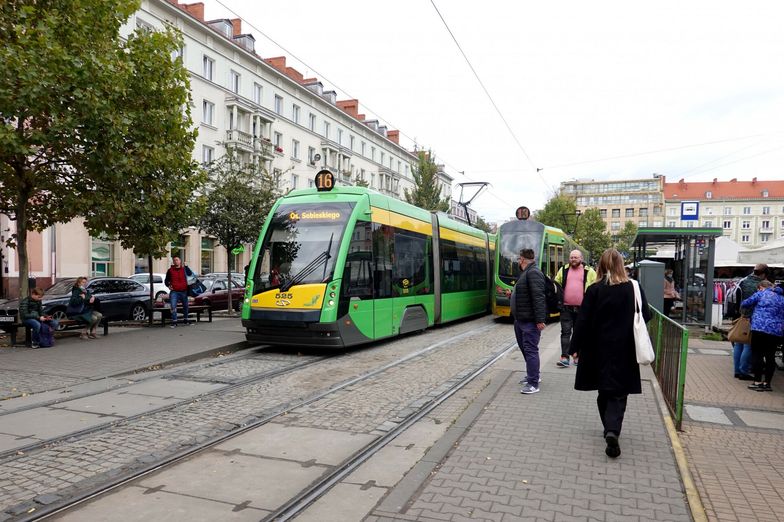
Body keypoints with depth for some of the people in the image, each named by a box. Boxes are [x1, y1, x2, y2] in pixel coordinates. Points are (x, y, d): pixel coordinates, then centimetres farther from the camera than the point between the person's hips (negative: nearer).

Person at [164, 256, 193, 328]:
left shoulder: (184, 268, 6)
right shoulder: (170, 270, 7)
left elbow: (190, 274, -15)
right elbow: (166, 280, 16)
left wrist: (185, 266, -26)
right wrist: (168, 285, -4)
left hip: (183, 291, 1)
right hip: (174, 291, -1)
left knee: (185, 306, 11)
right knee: (173, 307, -13)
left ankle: (185, 320, 28)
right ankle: (174, 322, -9)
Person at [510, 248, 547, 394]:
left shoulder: (533, 273, -17)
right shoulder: (526, 273, 16)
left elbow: (538, 297, -24)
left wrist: (540, 319, -28)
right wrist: (513, 293, 38)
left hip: (530, 321, -11)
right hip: (521, 320, 11)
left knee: (530, 350, -7)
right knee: (525, 348, 19)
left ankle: (533, 384, -3)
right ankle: (533, 375, 34)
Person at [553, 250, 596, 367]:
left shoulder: (589, 271, 3)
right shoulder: (563, 270, 8)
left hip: (582, 308, 0)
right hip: (566, 307, 1)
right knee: (565, 332, -4)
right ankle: (564, 358, -6)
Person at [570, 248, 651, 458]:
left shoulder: (594, 290, -8)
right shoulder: (634, 288, -6)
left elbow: (583, 321, -7)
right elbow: (646, 317, 0)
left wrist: (576, 347, 0)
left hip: (599, 350, 1)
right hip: (624, 351, 0)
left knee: (604, 391, 17)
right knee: (618, 393, 3)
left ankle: (609, 429, 27)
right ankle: (613, 431, -15)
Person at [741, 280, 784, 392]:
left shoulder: (761, 294, 2)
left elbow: (744, 304, 5)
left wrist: (753, 307, 25)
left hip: (760, 329, -6)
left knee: (757, 355, 0)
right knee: (770, 357, 10)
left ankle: (758, 382, -1)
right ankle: (767, 383, 14)